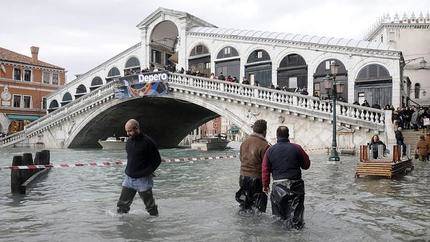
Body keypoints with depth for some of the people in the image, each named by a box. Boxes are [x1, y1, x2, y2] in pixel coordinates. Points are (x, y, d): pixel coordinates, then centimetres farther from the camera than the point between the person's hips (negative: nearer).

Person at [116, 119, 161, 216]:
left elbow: (157, 160, -10)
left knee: (150, 206, 7)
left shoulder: (148, 142, -14)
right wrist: (128, 170, 10)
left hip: (143, 179, -6)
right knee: (122, 205, 10)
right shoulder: (129, 141, 7)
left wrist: (146, 172, -14)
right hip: (129, 178, 6)